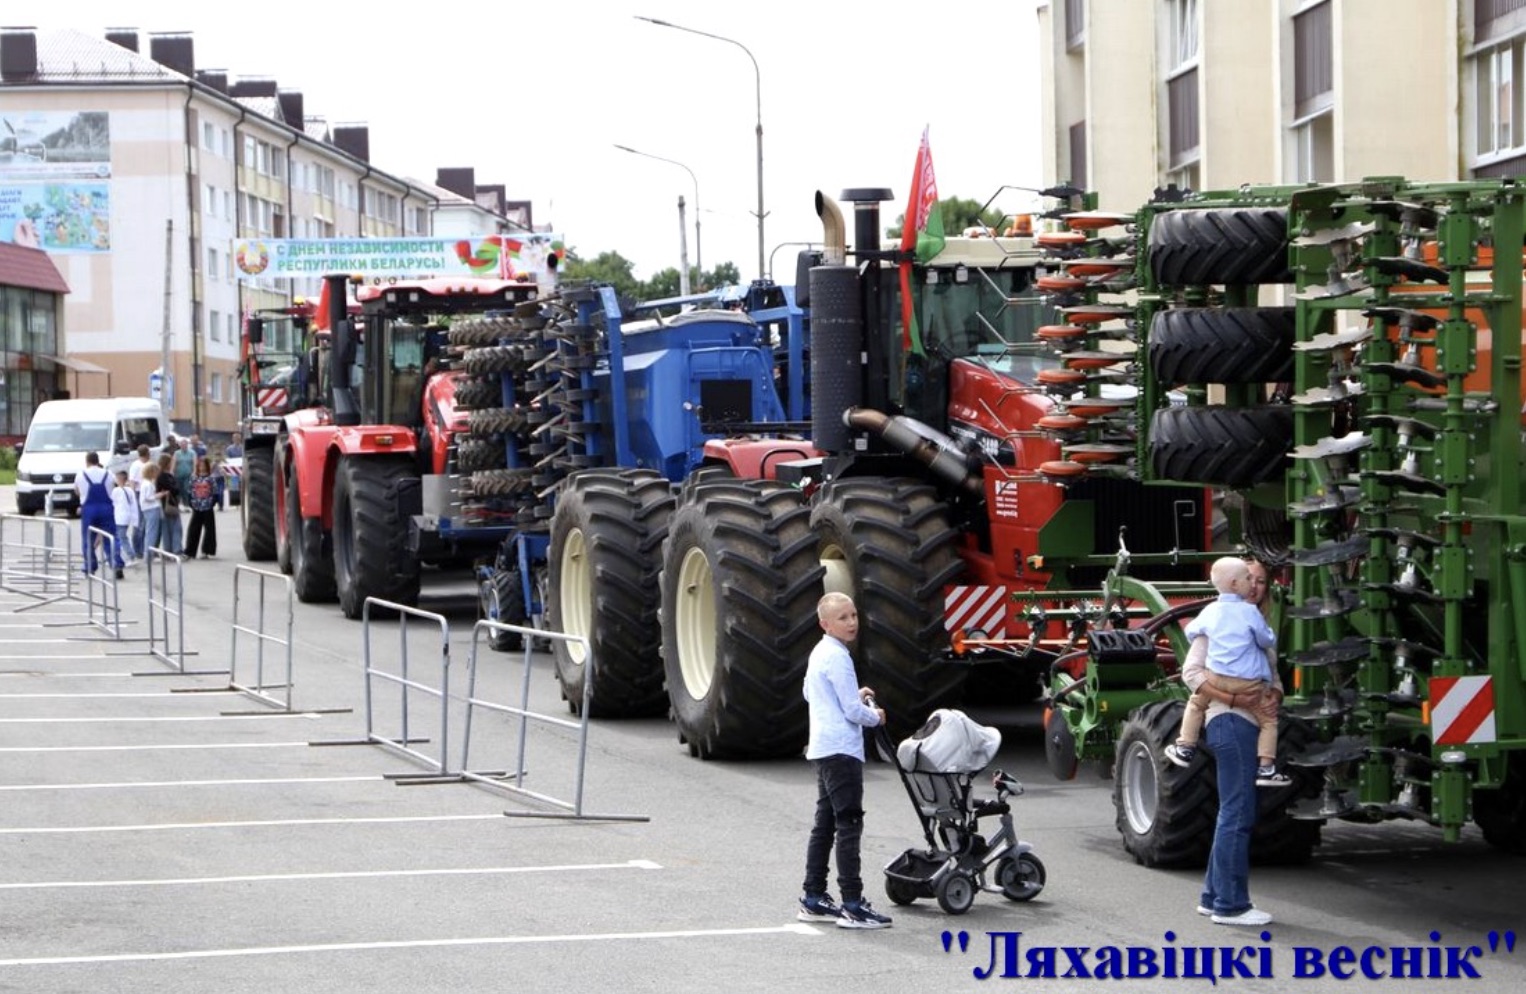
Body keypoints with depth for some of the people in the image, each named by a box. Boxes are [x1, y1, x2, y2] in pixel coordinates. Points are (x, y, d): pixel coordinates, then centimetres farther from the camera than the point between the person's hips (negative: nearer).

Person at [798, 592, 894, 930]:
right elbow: (853, 711, -18)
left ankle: (814, 898, 18)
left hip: (823, 748, 10)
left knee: (825, 823, 14)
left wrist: (855, 696, 22)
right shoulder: (837, 658, -16)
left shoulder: (818, 653, 14)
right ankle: (852, 905, -12)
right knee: (849, 825, -10)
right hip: (841, 750, -10)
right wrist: (875, 716, 2)